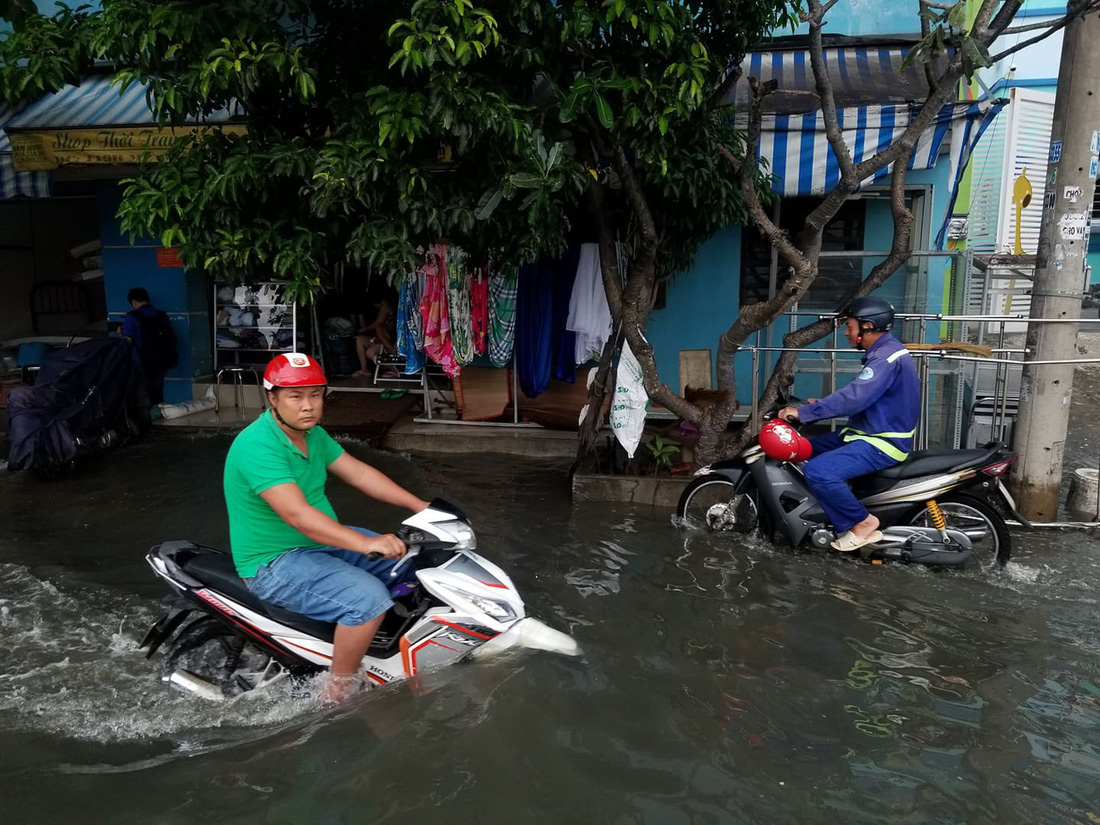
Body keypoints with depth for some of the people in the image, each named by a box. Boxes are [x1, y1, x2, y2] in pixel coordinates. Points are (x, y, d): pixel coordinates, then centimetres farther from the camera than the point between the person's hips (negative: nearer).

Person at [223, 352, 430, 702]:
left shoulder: (313, 434, 5)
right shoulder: (258, 445, -25)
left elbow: (358, 473, 5)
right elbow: (298, 515, -35)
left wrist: (421, 508, -3)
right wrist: (367, 544, -43)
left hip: (319, 541, 10)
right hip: (273, 564, -9)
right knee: (369, 598, -28)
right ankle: (339, 693, -9)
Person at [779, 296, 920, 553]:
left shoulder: (887, 357, -21)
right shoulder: (883, 351, 13)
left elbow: (854, 398, -32)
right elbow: (860, 397, 19)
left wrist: (803, 412, -28)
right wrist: (820, 406, 9)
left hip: (883, 443, -11)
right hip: (870, 433, 11)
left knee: (817, 472, -28)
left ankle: (862, 522, -11)